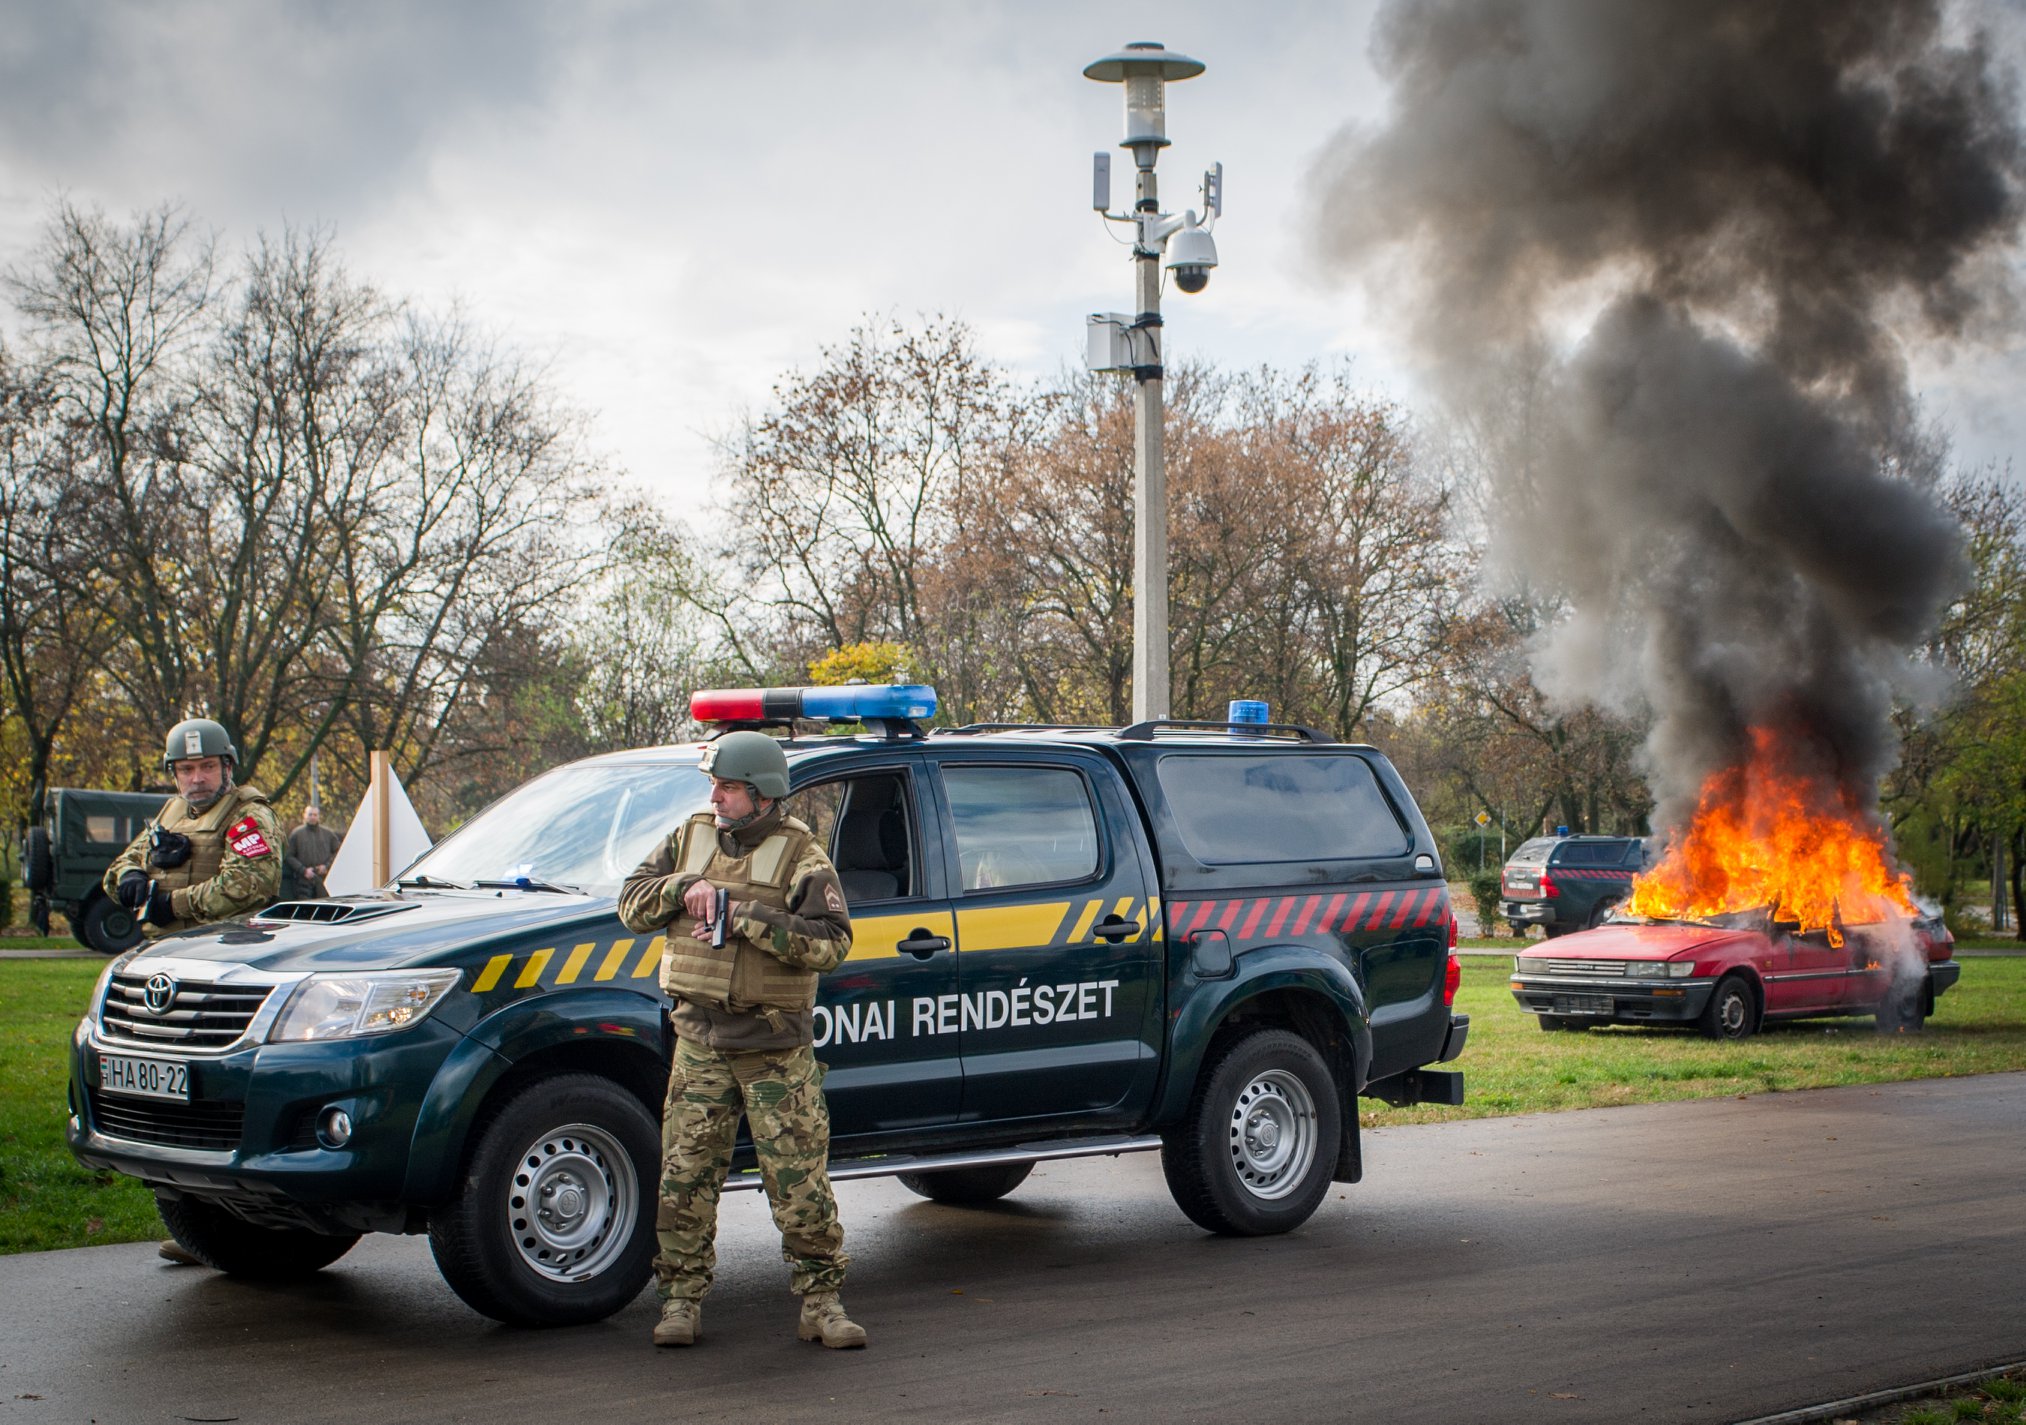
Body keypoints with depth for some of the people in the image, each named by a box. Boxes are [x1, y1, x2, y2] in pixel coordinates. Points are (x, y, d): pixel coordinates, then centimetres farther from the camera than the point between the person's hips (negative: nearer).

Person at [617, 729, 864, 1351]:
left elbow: (831, 942, -15)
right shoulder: (689, 839, 11)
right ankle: (682, 1301, 12)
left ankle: (821, 1302, 7)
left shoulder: (801, 857, -4)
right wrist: (682, 889, -9)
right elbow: (630, 904, 10)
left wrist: (750, 918, -21)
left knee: (800, 1178, -2)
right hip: (700, 1041, 4)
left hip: (777, 1047, -3)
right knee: (685, 1175, 2)